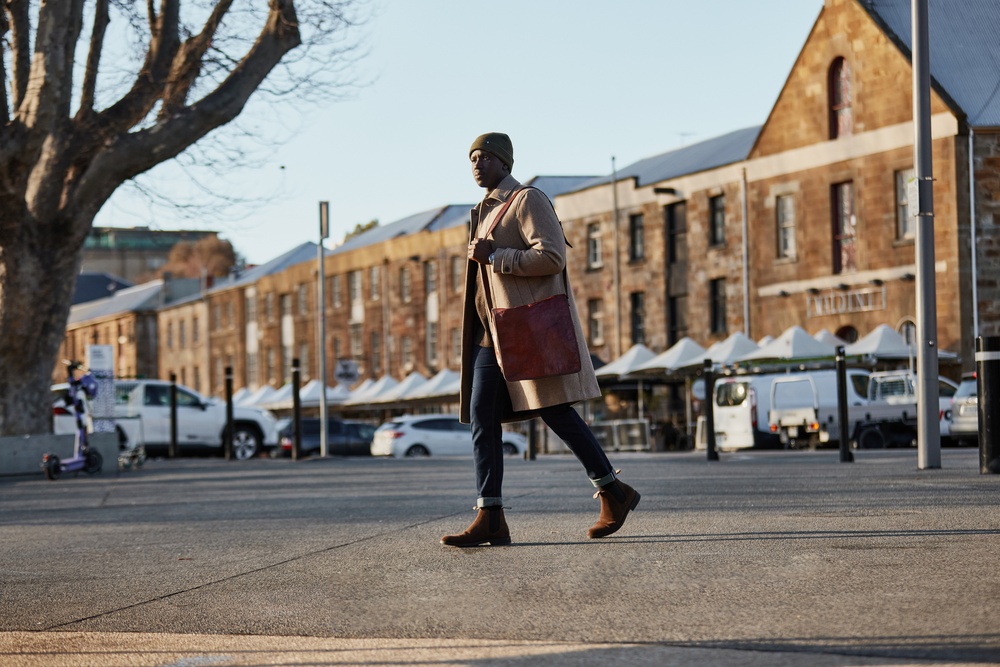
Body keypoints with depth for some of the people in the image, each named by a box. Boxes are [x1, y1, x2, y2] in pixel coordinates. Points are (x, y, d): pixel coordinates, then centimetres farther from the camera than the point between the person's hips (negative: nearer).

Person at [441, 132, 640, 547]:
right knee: (481, 417, -4)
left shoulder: (528, 200, -6)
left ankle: (614, 492, 8)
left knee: (554, 411, -8)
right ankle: (490, 520, -7)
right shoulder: (484, 212, 22)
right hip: (492, 332, 9)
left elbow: (552, 257, -18)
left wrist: (493, 256, -17)